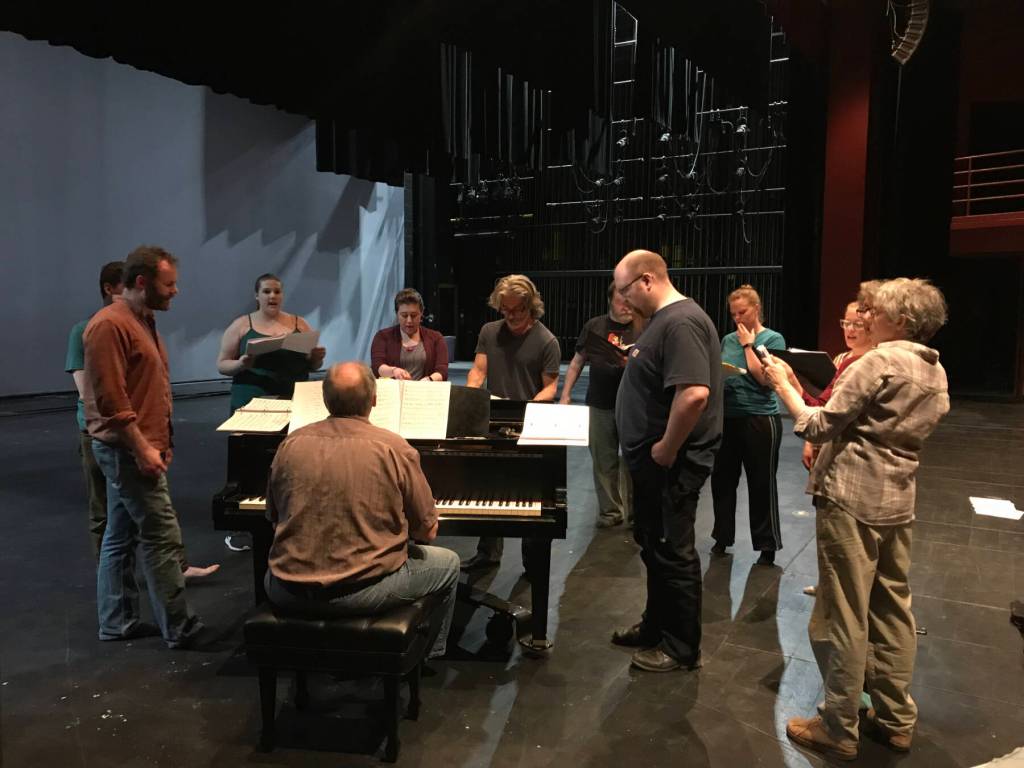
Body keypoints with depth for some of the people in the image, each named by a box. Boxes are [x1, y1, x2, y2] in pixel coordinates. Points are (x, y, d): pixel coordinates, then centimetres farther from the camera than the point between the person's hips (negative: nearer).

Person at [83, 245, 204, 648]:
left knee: (121, 536, 15)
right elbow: (110, 399, -21)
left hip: (139, 447, 10)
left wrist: (160, 442, 18)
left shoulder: (144, 320, 15)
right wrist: (142, 448, -20)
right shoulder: (109, 325, -16)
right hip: (127, 449, -10)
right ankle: (180, 629, 3)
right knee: (163, 537, -6)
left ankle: (117, 622, 26)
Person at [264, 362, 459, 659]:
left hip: (289, 595, 4)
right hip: (360, 592, -3)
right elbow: (427, 531, -4)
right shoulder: (394, 449, -12)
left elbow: (274, 518, 12)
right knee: (449, 563, 22)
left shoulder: (291, 444, -2)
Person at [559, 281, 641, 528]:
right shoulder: (594, 326, 8)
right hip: (600, 405, 3)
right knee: (603, 461, 7)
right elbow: (577, 362, 13)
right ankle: (610, 511, 18)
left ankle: (634, 509, 12)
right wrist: (565, 394, 8)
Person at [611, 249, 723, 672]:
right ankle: (656, 625, 38)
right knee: (653, 544, 21)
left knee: (673, 553, 3)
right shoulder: (664, 319, 11)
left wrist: (667, 448, -24)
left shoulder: (681, 322, -22)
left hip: (670, 463, -10)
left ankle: (682, 648, 19)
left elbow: (694, 393, -33)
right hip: (652, 459, 10)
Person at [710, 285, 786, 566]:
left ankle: (767, 545, 16)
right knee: (722, 480, 10)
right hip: (726, 418, 5)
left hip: (760, 419, -5)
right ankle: (722, 537, 26)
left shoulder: (773, 339, -3)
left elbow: (764, 378, -14)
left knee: (761, 484, 3)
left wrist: (748, 345, -9)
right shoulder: (728, 340, 10)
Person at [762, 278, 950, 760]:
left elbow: (820, 427, -15)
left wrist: (782, 384, -5)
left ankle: (839, 729, 10)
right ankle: (896, 718, 27)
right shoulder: (936, 373, 12)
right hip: (898, 502, 8)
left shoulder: (878, 363, -14)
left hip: (852, 499, -8)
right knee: (892, 611, 16)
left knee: (843, 616, 0)